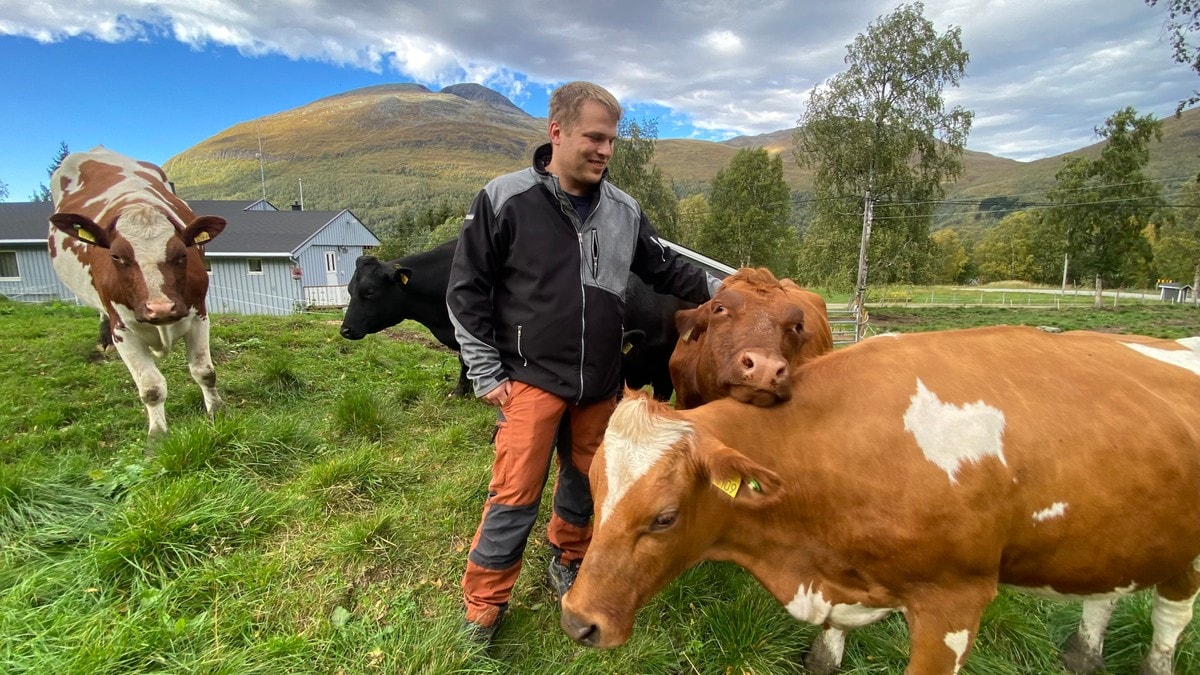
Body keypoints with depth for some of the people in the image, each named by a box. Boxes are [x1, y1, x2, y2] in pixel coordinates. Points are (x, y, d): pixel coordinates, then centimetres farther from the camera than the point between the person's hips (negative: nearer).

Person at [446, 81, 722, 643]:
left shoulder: (623, 211, 2)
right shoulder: (504, 200, -11)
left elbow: (665, 269, 14)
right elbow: (467, 290, -7)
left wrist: (715, 288, 1)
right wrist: (486, 373, -8)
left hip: (600, 382, 5)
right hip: (532, 376, -4)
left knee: (585, 482, 18)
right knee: (515, 495, 0)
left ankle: (567, 565, 44)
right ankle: (484, 605, 21)